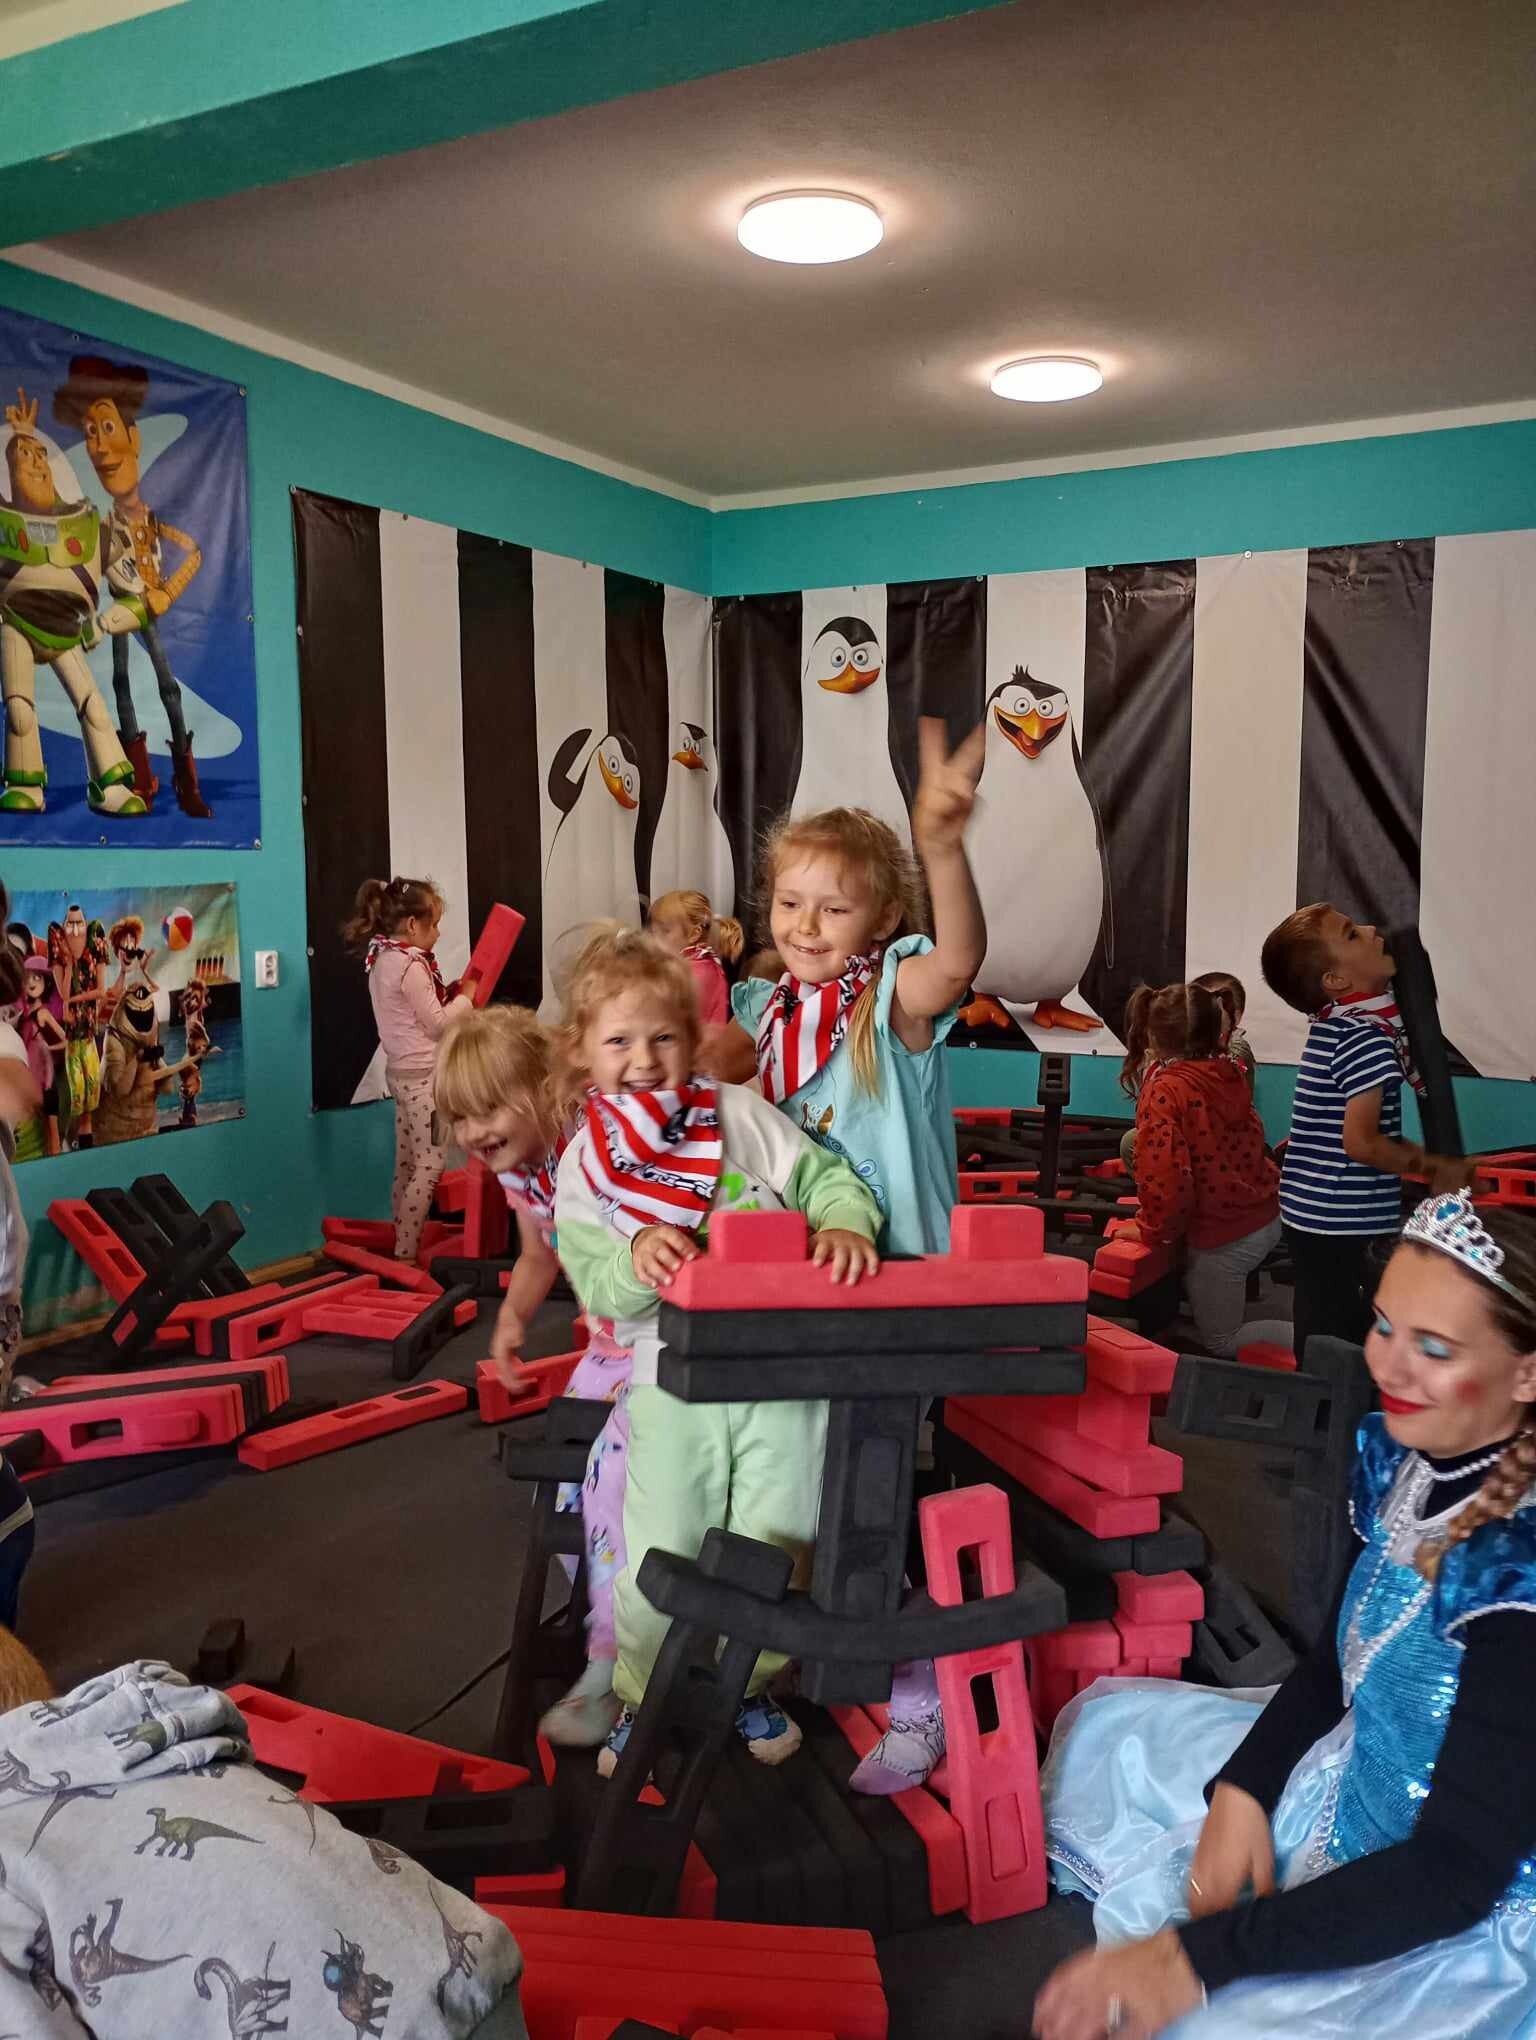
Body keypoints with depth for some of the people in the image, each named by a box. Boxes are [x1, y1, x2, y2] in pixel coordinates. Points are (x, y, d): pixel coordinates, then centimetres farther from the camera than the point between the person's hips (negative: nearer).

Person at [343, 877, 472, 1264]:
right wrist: (467, 998, -3)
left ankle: (400, 1244, 22)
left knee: (407, 1165, 15)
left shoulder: (382, 958, 10)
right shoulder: (411, 965, -18)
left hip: (401, 1072, 10)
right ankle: (405, 1252, -3)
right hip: (423, 1076, -10)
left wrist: (451, 996, 6)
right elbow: (437, 1024, -16)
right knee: (431, 1164, -6)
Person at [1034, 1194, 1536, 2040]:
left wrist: (1200, 1956, -30)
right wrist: (1241, 1789, -9)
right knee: (1107, 1727, 17)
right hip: (1354, 1786, 8)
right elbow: (1336, 1662, 6)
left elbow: (1456, 1871, -28)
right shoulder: (1403, 1456, -9)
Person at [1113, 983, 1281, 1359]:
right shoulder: (1228, 1073, -3)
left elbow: (1165, 1174, -27)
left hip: (1223, 1238, -7)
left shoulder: (1163, 1090, -21)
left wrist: (1154, 1230, -10)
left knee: (1221, 1347, 10)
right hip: (1268, 1218, 7)